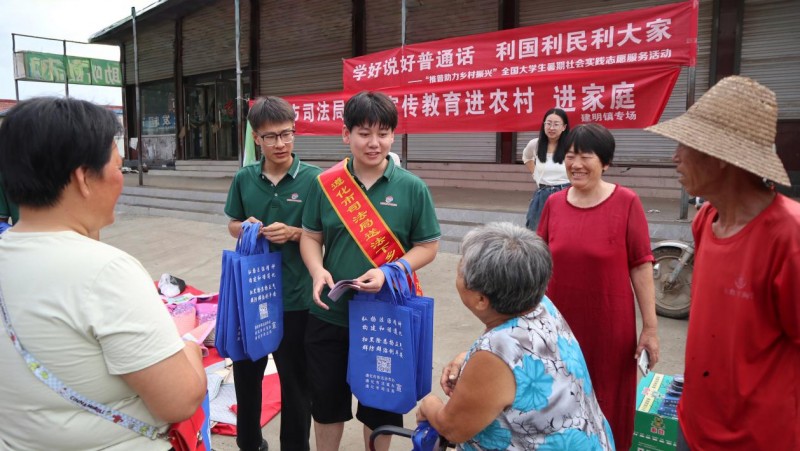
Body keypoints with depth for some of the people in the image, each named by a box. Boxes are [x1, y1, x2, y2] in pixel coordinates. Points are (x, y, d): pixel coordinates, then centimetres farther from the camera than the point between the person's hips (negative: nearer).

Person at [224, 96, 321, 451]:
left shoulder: (313, 179, -10)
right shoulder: (244, 178, 0)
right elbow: (232, 225, 11)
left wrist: (293, 233, -22)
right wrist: (246, 228, -11)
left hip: (295, 297, -4)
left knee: (295, 380, 12)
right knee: (246, 372, 21)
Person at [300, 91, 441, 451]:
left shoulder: (412, 187, -8)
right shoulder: (326, 184, -3)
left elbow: (427, 247, -5)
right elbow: (311, 237, 4)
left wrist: (387, 273, -21)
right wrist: (318, 271, -16)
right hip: (329, 315, 2)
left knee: (379, 405, 18)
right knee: (326, 401, 19)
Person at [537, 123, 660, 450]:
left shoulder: (626, 202, -10)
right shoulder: (554, 203, 1)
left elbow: (641, 266, -8)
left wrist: (650, 327, -7)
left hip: (609, 326, -3)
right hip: (558, 322, 3)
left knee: (607, 407, 12)